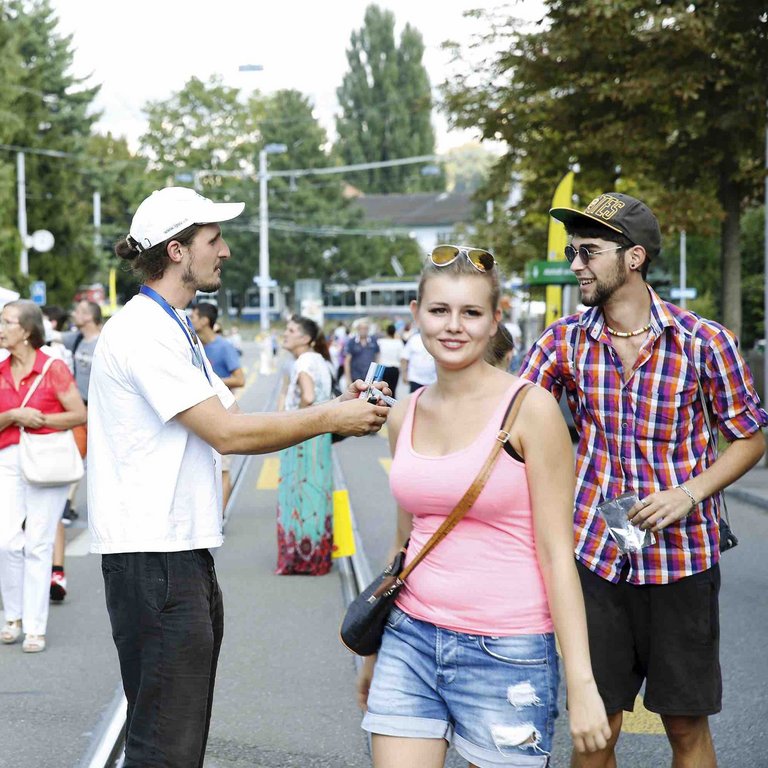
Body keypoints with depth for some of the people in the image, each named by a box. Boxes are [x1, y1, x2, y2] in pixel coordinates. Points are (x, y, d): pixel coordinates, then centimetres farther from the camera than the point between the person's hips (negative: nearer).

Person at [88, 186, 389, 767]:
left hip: (186, 554, 10)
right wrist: (330, 420, -7)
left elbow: (237, 424, 16)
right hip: (153, 560, -10)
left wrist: (336, 409, 5)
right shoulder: (142, 330, -13)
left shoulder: (175, 331, 20)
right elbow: (228, 433, -17)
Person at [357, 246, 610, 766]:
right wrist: (374, 651, 23)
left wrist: (581, 684, -14)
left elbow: (557, 554, -9)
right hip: (411, 641, 5)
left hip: (505, 655, -4)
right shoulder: (406, 416, 7)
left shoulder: (529, 409, -8)